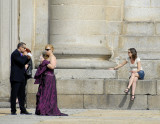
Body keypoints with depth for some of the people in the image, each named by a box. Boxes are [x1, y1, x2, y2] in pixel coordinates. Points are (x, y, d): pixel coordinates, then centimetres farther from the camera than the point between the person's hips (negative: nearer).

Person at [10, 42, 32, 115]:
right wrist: (25, 56, -9)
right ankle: (13, 111, -2)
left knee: (22, 95, 10)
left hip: (21, 78, 10)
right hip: (16, 78, -10)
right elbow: (21, 62, -23)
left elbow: (23, 63, 22)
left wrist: (28, 58, 8)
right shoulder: (15, 54, -13)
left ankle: (23, 110, 14)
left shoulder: (20, 54, 17)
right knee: (14, 94, -4)